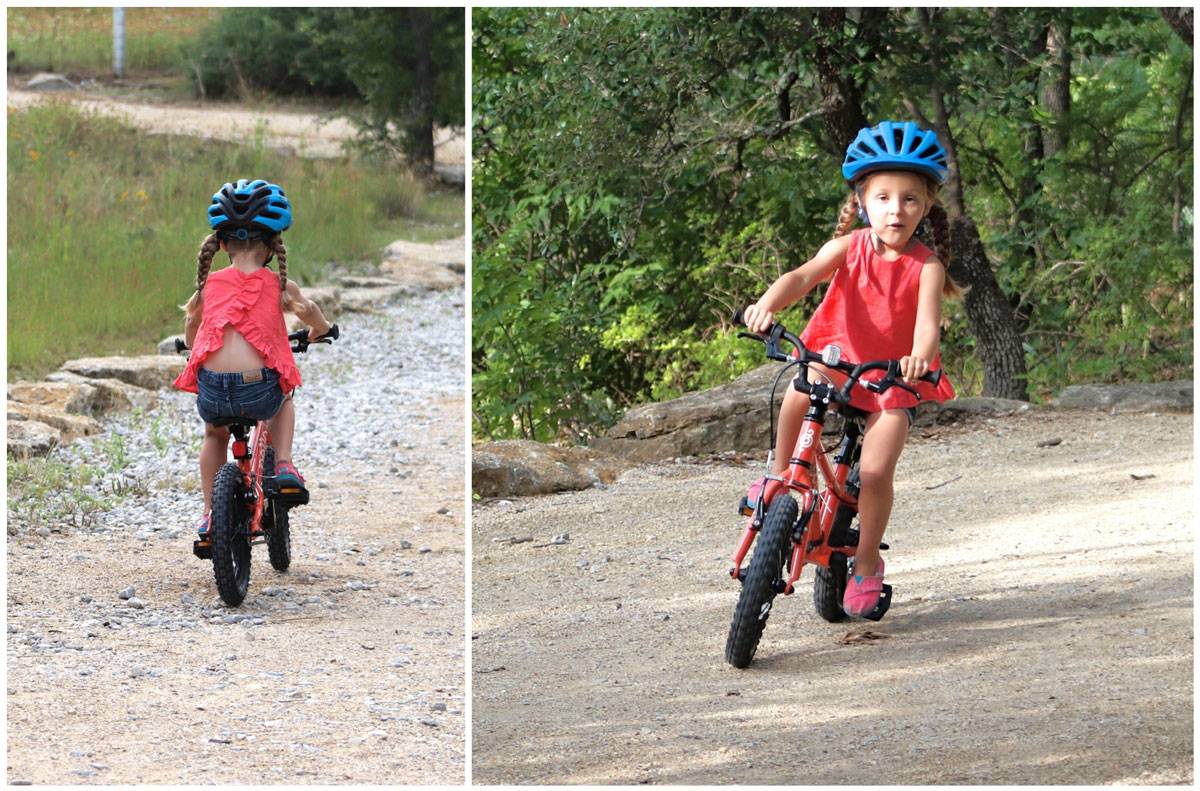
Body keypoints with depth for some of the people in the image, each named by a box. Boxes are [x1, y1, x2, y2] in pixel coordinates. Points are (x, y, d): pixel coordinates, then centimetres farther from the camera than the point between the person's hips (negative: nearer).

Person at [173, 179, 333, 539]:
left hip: (212, 391, 1)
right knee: (283, 401, 37)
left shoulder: (209, 284, 12)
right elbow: (309, 311, 26)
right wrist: (319, 330, 50)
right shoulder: (280, 286, 8)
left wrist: (193, 349, 53)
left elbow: (190, 325, 30)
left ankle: (210, 515, 31)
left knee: (214, 435, 35)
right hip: (259, 390, -1)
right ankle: (284, 465, 18)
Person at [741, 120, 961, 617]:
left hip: (895, 378, -1)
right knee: (802, 386, -34)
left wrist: (920, 358, -52)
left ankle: (866, 565, 7)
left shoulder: (926, 266, -14)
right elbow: (803, 276, -25)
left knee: (876, 471, -16)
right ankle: (778, 474, -11)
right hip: (841, 356, 1)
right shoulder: (849, 246, -10)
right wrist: (767, 304, -47)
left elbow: (927, 322, -29)